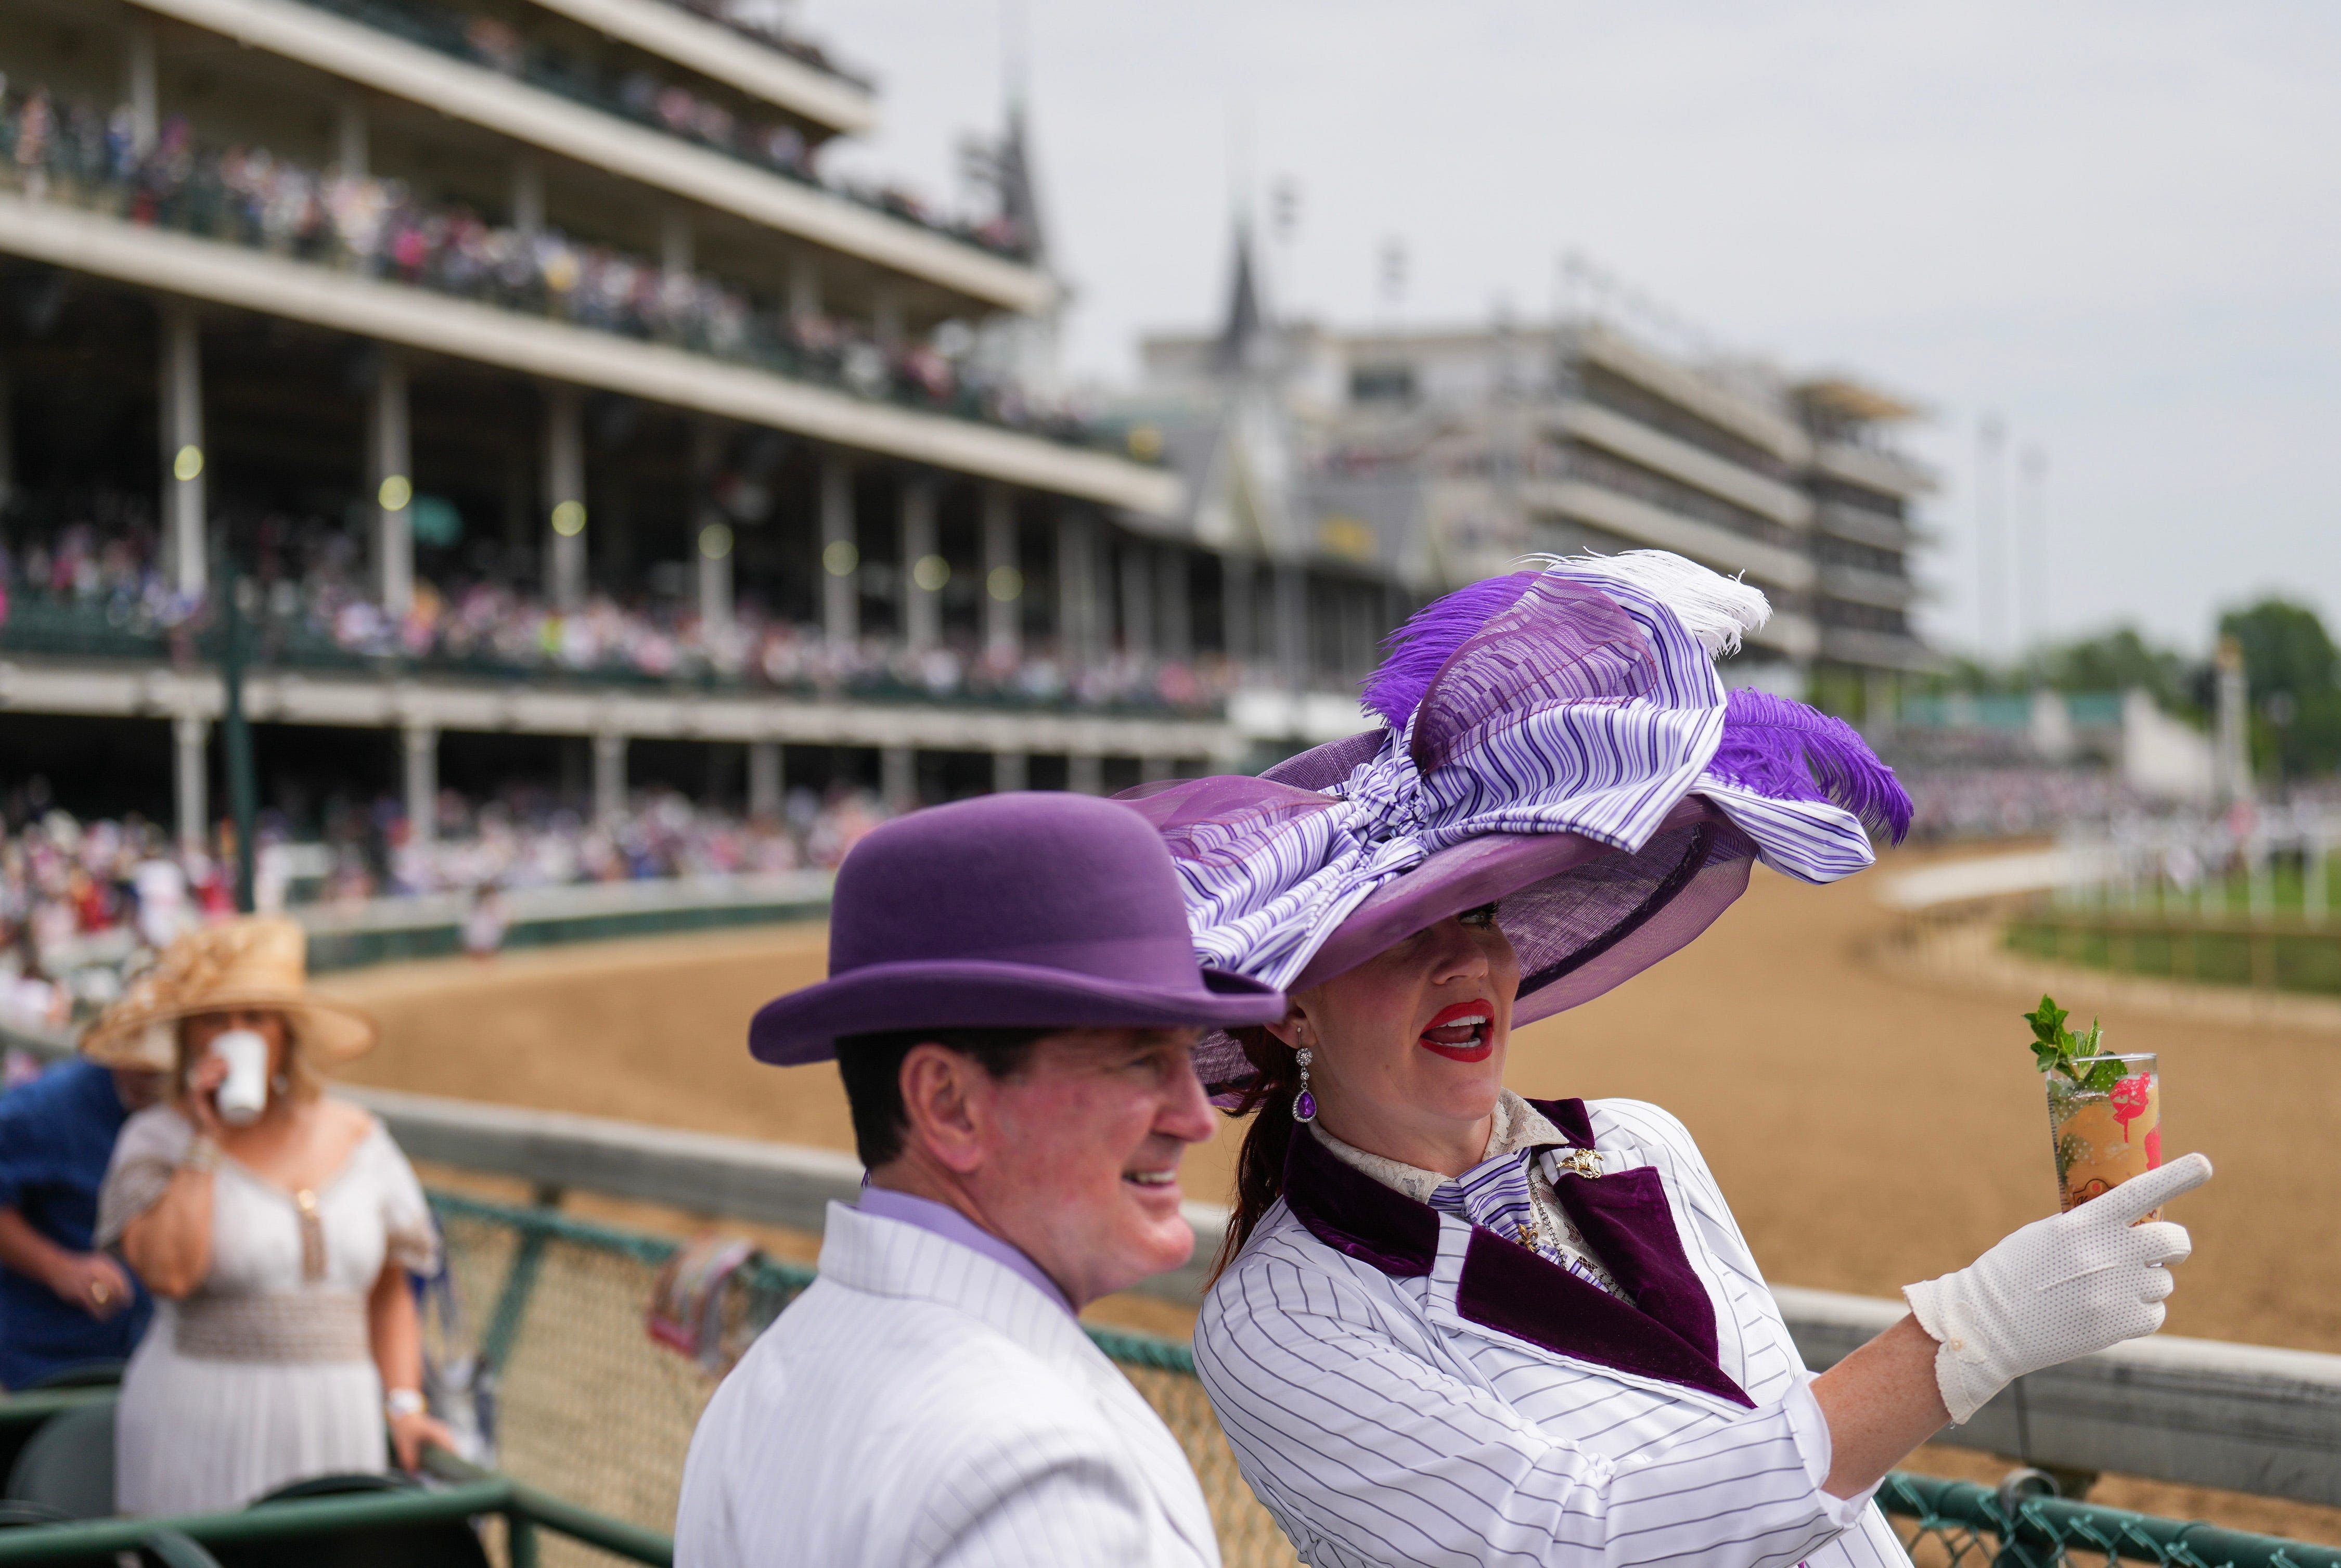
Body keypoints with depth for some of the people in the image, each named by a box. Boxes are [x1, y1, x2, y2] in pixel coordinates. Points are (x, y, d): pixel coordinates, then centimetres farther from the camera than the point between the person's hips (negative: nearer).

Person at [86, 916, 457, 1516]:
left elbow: (389, 1293, 13)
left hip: (339, 1421, 3)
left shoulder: (357, 1137, 9)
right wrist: (208, 1140, -12)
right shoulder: (158, 1138, 0)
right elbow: (167, 1273, -17)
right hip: (205, 1427, -3)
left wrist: (403, 1404, 2)